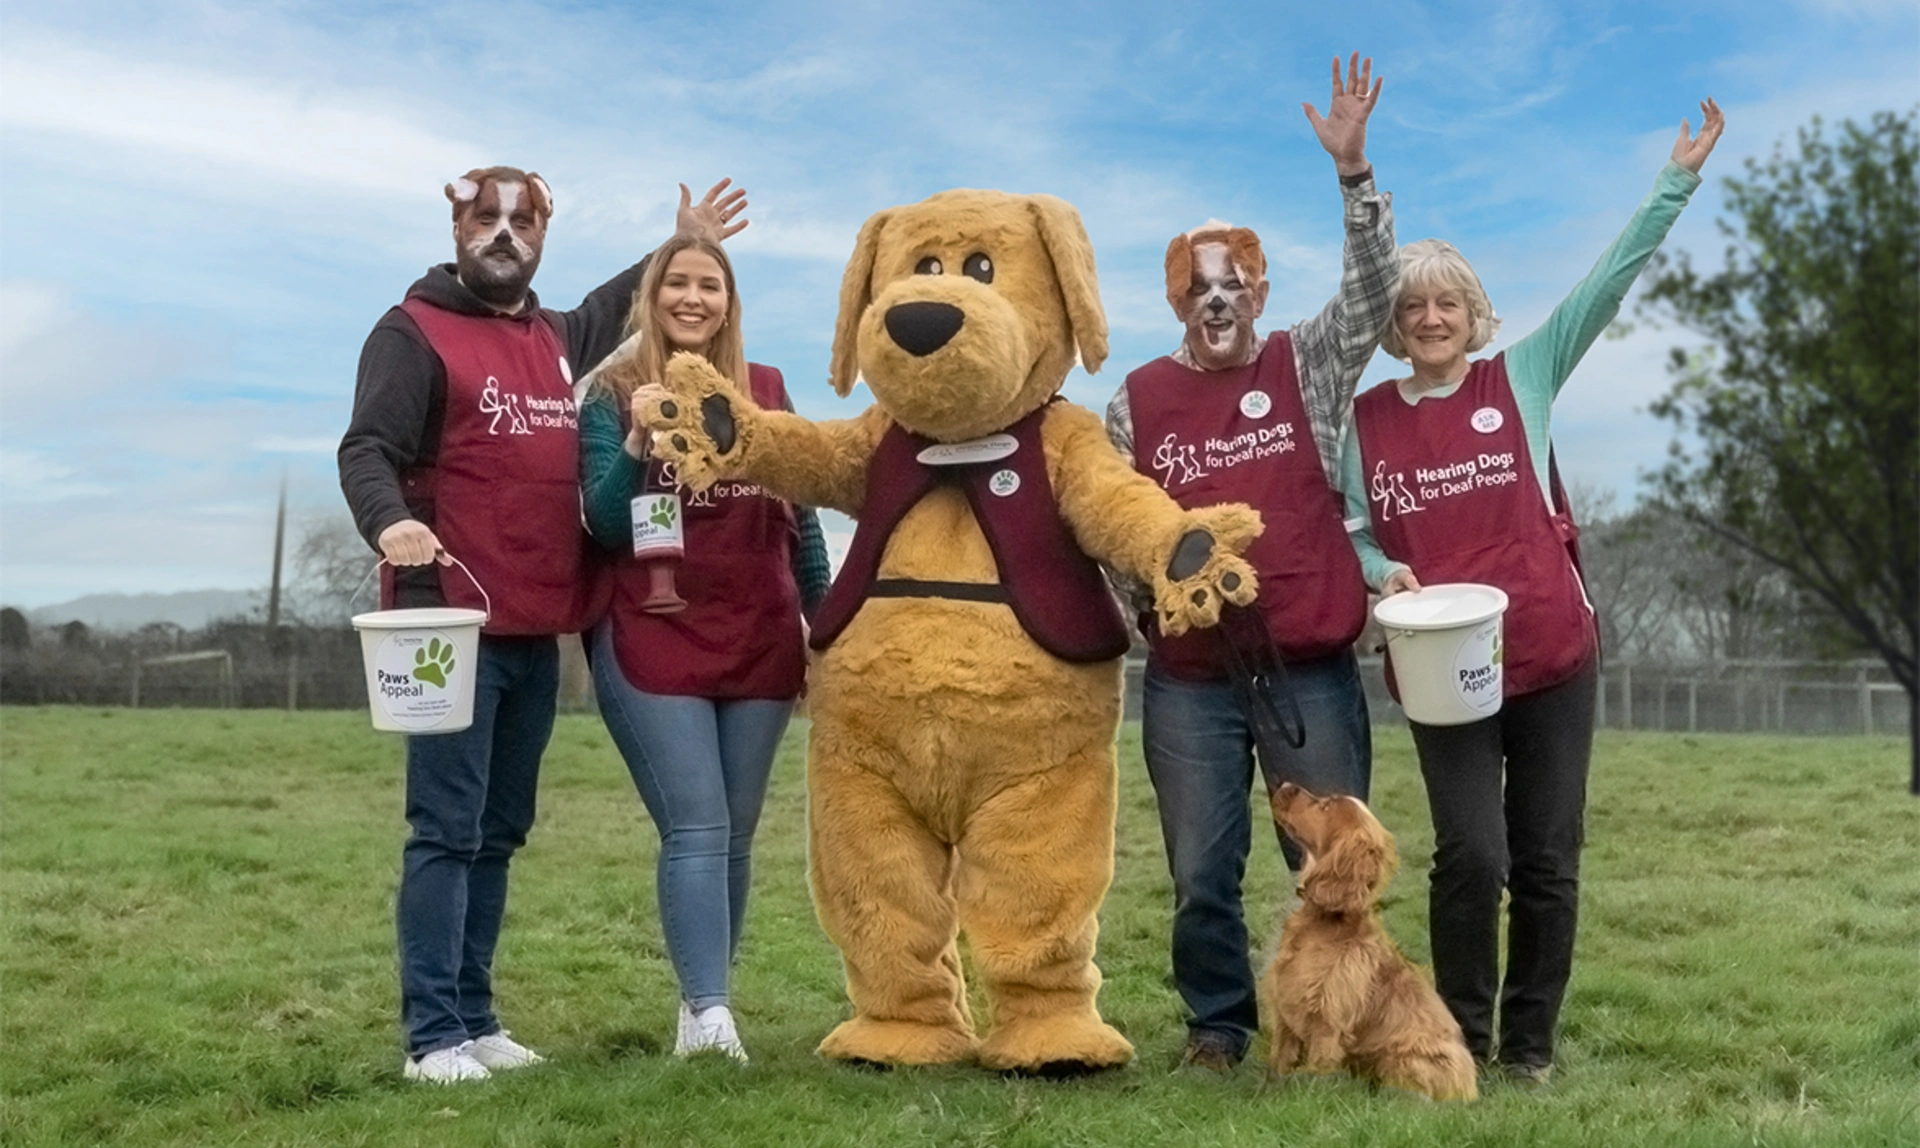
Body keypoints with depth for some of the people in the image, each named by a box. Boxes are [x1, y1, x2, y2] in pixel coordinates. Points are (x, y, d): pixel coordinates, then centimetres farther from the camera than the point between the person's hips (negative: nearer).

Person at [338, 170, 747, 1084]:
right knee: (447, 830, -7)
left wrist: (684, 244, 41)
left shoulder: (563, 338, 18)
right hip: (452, 624, -7)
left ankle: (475, 1019, 19)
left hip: (538, 632, 7)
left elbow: (616, 304, 41)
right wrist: (388, 522, -34)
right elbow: (367, 448, -14)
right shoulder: (413, 333, -2)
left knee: (501, 833, 11)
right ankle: (433, 1035, -3)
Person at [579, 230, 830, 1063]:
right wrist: (638, 441, -22)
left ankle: (702, 1002, 20)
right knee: (696, 830, -12)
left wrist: (825, 621, 13)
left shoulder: (766, 390, 9)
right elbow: (606, 526, -7)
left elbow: (800, 512, 14)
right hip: (655, 643, -3)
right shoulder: (613, 394, 1)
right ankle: (709, 1010, -13)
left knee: (735, 834, 8)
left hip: (761, 643, 4)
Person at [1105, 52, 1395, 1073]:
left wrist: (1352, 170, -20)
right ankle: (1217, 1027, 24)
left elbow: (1372, 292, -10)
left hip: (1312, 670, 0)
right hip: (1188, 682, 1)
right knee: (1203, 877, 7)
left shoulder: (1309, 368, 5)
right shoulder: (1137, 401, 6)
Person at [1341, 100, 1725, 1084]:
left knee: (1547, 863, 6)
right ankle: (1460, 1038, 11)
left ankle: (1529, 1044, 21)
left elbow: (1610, 279, 0)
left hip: (1552, 655, 1)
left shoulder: (1522, 377, 4)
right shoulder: (1362, 421, 6)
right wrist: (1383, 572, -10)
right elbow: (1354, 535, 12)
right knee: (1472, 856, -8)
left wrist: (1677, 179, -5)